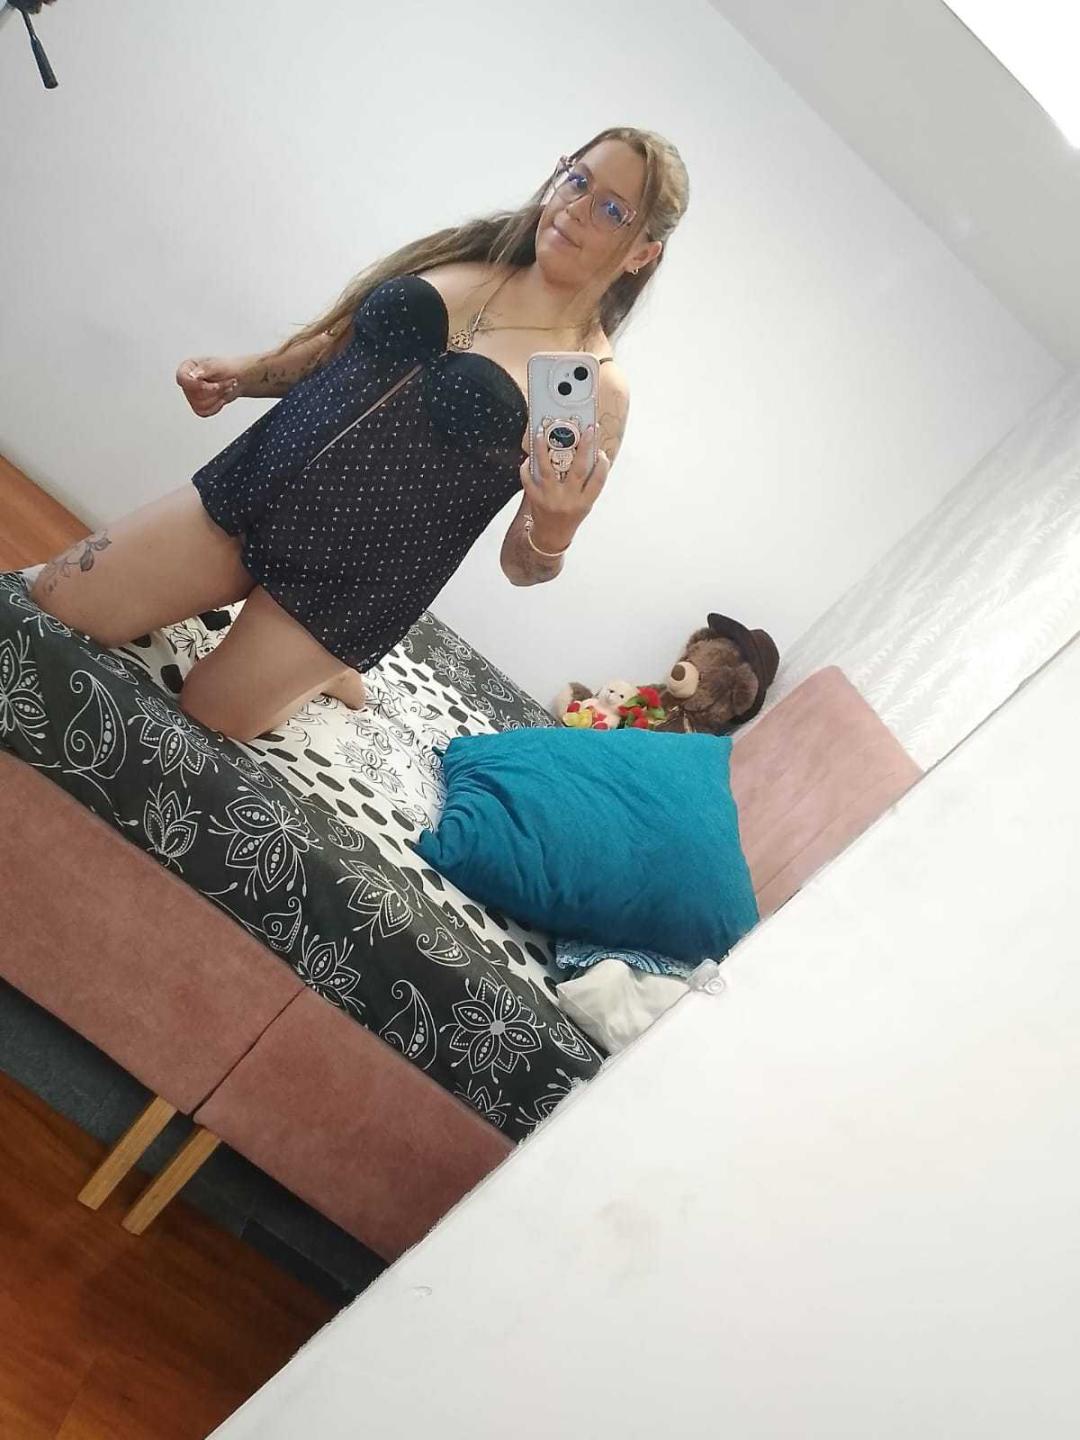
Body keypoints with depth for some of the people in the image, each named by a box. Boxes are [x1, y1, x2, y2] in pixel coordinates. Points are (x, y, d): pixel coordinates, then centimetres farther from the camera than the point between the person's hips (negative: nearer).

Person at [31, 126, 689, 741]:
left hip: (355, 580, -4)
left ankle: (325, 672, 30)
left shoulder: (600, 386, -9)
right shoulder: (462, 252, 4)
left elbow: (522, 563, -8)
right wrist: (240, 374, 2)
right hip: (251, 485, 5)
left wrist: (556, 528, -30)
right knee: (52, 607, 5)